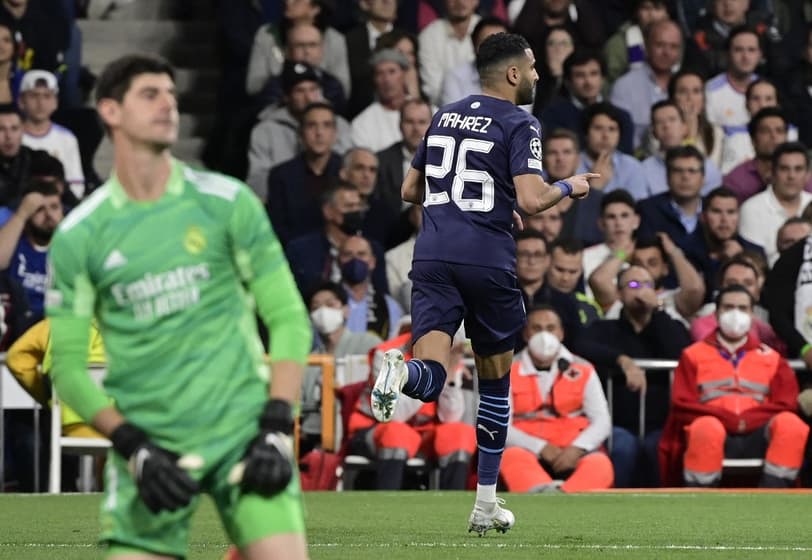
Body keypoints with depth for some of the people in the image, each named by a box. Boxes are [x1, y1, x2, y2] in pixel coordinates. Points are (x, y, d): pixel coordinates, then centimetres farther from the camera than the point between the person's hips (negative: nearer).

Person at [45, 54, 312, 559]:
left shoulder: (227, 203, 1)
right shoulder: (77, 237, 2)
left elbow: (289, 318, 3)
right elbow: (67, 366, 4)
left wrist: (277, 428, -8)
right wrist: (133, 447, -8)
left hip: (243, 430, -1)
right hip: (149, 444, 1)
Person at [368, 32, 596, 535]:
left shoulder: (445, 116, 16)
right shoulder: (518, 124, -3)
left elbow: (410, 190, 23)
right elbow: (532, 199, -15)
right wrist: (570, 188, 4)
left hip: (434, 255, 4)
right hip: (488, 261, -4)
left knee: (431, 376, -8)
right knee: (496, 379, 15)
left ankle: (402, 372, -45)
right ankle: (486, 504, 20)